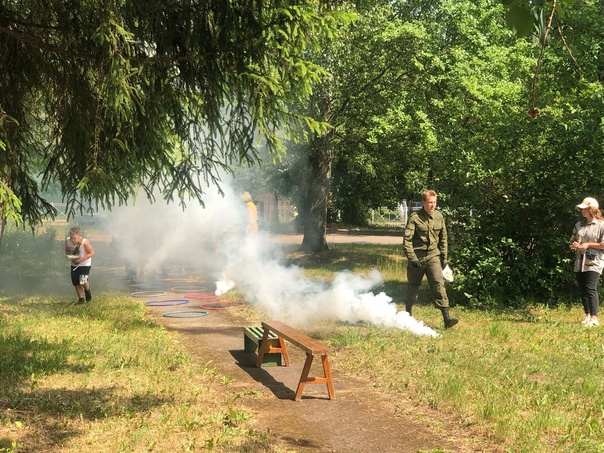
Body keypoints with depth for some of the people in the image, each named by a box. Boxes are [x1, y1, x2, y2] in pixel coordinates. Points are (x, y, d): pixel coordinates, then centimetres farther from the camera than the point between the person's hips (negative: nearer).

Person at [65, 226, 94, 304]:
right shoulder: (67, 241, -13)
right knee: (76, 283, 4)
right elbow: (67, 251, 6)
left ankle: (87, 291, 17)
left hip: (85, 264, -5)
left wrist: (81, 259, -25)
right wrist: (69, 255, -18)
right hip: (74, 265, 5)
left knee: (83, 281, -17)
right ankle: (81, 299, 20)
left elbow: (91, 253, -18)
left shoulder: (85, 242, -27)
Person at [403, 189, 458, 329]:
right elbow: (407, 240, -12)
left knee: (439, 284, -12)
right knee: (412, 287, 11)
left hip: (433, 256, 2)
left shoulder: (439, 217, 4)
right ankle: (408, 314, 32)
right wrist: (412, 258, -19)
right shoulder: (414, 217, -9)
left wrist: (444, 258, 13)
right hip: (417, 257, -2)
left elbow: (443, 238, 14)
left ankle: (446, 318, -17)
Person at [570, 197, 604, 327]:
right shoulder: (579, 224, 13)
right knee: (582, 290, 8)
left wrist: (588, 244, -15)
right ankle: (587, 315, 18)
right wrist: (573, 244, 1)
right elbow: (572, 240, 23)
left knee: (591, 289, -16)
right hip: (580, 262, 7)